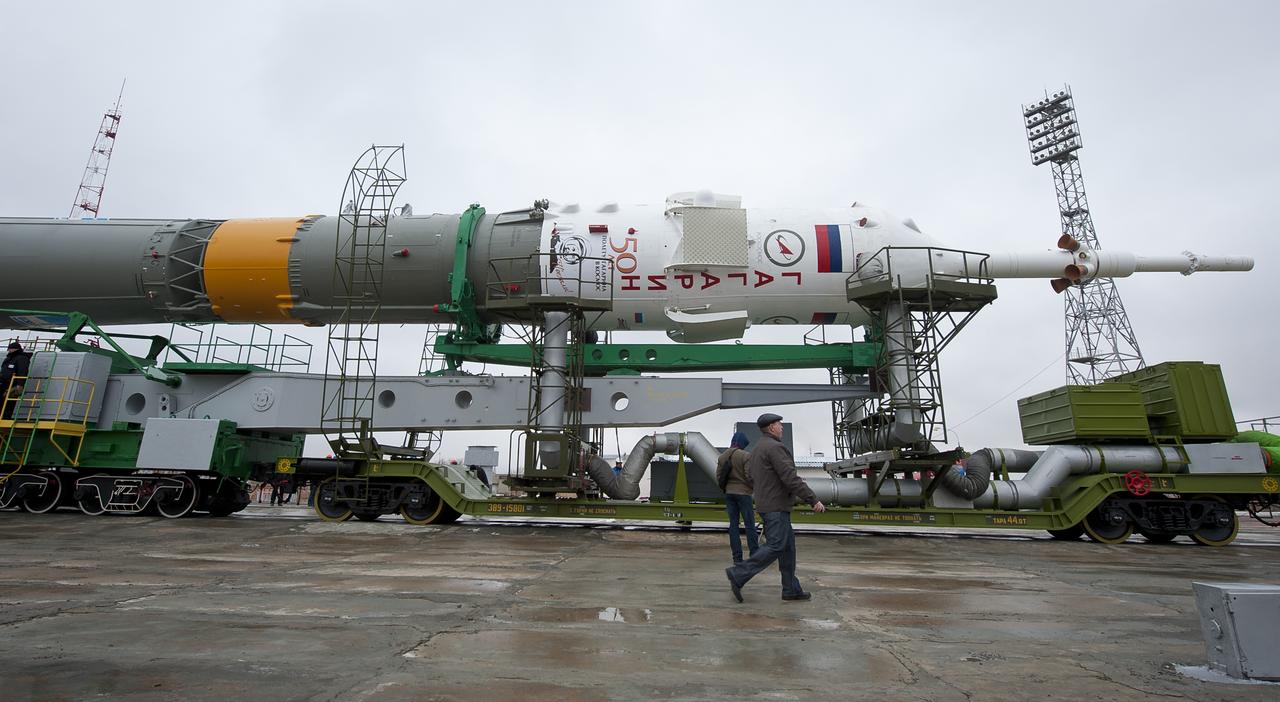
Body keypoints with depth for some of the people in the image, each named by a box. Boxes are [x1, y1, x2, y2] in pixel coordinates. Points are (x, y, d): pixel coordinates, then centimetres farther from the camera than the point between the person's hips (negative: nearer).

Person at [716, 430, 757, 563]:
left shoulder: (722, 456, 6)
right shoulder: (745, 456, -12)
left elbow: (718, 477, 7)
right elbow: (750, 476, -14)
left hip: (728, 493, 6)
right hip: (743, 492, -5)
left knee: (733, 524, 8)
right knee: (749, 524, 1)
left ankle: (737, 557, 8)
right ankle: (754, 555, 2)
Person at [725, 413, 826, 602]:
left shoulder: (757, 449, 16)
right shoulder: (775, 447, -15)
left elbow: (752, 480, 20)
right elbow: (791, 479, -21)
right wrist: (814, 500, -17)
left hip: (766, 505, 10)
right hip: (776, 506, -10)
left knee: (788, 546, 12)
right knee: (775, 547, -9)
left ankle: (791, 589, 15)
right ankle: (738, 574, -10)